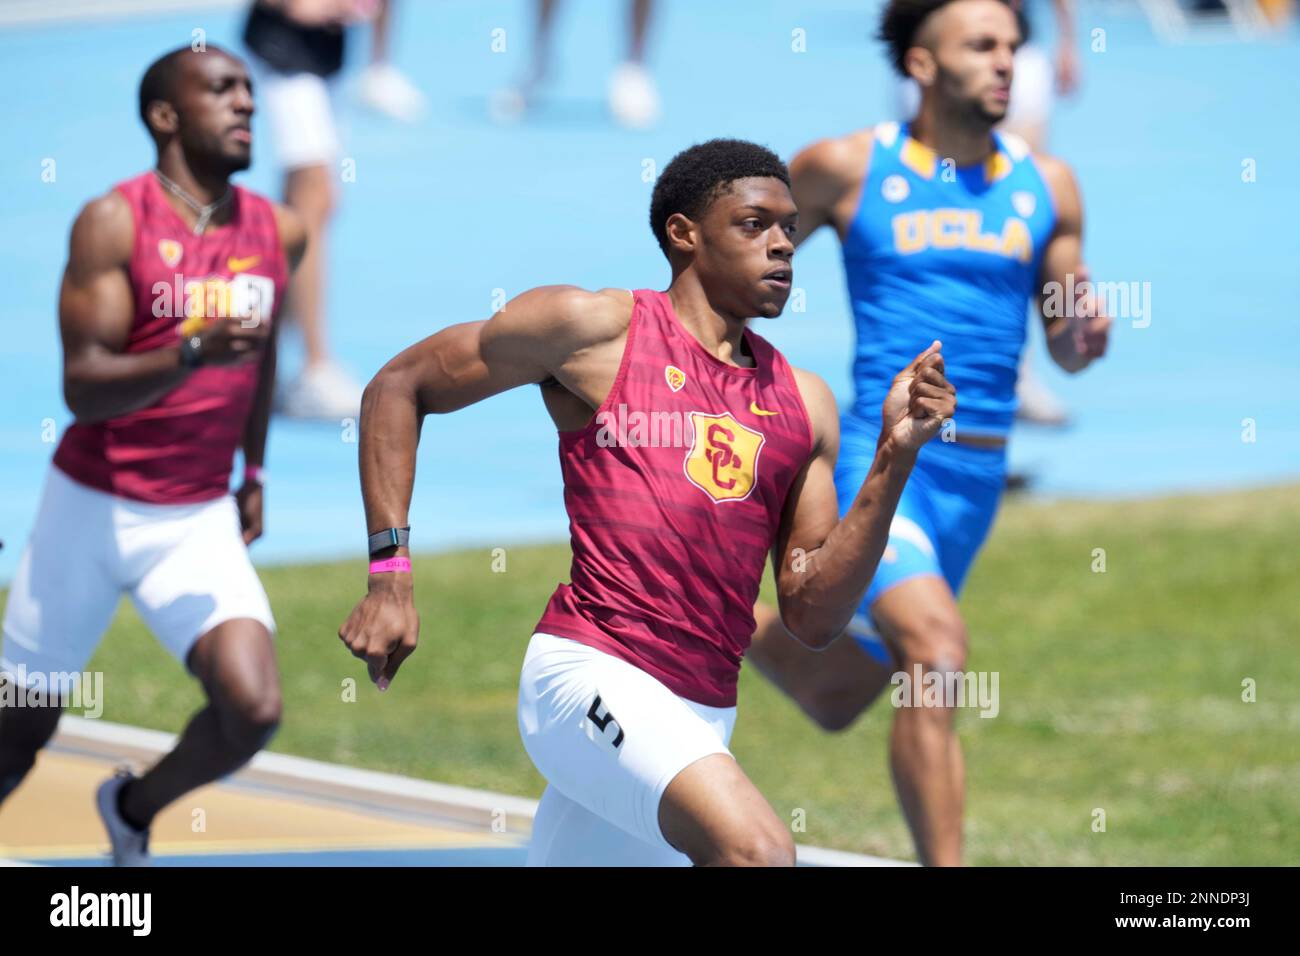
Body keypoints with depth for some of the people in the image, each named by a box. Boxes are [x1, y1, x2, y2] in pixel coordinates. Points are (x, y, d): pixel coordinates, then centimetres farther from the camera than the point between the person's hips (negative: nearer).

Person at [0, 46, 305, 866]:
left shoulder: (280, 234, 2)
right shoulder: (114, 223, -14)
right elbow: (83, 386, -21)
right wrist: (195, 353, -35)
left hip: (199, 522, 3)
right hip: (93, 511, -3)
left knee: (253, 710, -17)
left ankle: (134, 810, 13)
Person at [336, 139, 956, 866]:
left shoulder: (805, 403, 15)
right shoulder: (593, 329, 1)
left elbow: (814, 616, 10)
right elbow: (399, 387, 8)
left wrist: (894, 459, 0)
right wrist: (391, 575, -1)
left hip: (703, 719, 7)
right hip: (591, 675, -7)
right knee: (757, 850, -31)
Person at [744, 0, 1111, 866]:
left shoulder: (1047, 186, 6)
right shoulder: (847, 169, -4)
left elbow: (1065, 348, 11)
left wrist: (1085, 336, -11)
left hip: (978, 472, 5)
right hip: (881, 456, -5)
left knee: (836, 700, 17)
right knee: (936, 652, -28)